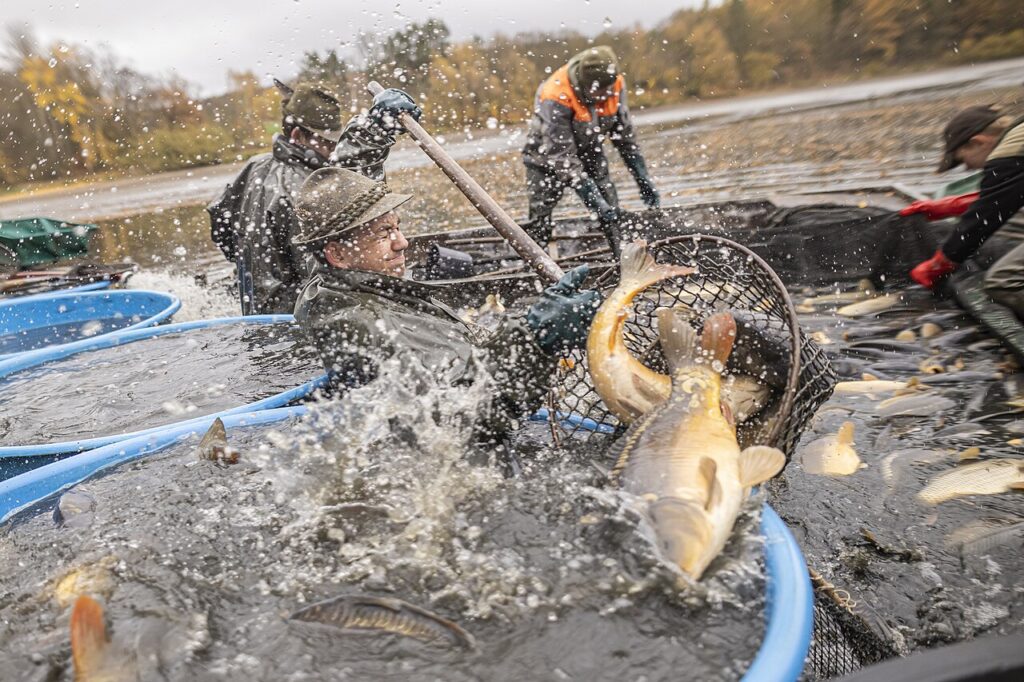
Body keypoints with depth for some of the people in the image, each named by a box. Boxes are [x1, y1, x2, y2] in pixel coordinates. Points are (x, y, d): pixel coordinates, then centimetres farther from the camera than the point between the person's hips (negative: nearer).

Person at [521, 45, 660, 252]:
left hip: (589, 152, 4)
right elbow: (561, 155, -33)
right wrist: (594, 200, -37)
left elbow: (625, 135, -5)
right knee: (540, 222, -8)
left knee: (612, 213, -3)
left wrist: (644, 180, -6)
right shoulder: (556, 97, -34)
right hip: (549, 156, -4)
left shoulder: (615, 84, -18)